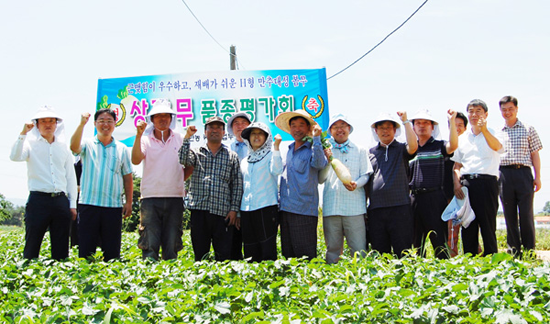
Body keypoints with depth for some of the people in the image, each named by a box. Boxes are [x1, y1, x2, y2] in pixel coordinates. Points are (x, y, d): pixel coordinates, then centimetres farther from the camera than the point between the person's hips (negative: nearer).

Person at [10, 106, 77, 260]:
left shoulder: (63, 146, 15)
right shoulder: (31, 143, 6)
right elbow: (15, 157, -15)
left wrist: (72, 204, 10)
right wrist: (23, 134, -19)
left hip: (61, 201, 3)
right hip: (38, 200, -3)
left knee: (61, 250, 5)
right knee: (32, 246, -3)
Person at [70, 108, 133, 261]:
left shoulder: (122, 149, 12)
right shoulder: (88, 144, 7)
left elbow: (127, 178, 12)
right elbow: (74, 147, -16)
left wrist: (129, 202, 6)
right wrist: (82, 124, -25)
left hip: (113, 206, 2)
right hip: (88, 204, -1)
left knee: (112, 251, 5)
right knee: (86, 249, 1)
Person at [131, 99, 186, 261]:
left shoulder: (180, 139, 11)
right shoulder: (145, 139, 6)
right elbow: (136, 160, -11)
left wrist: (181, 180, 1)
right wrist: (138, 135, -17)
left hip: (175, 198, 2)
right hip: (150, 198, -1)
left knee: (172, 245, 4)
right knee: (149, 245, -4)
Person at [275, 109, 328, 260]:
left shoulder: (313, 148, -3)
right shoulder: (289, 149, 16)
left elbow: (319, 164, -24)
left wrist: (316, 138, -22)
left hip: (304, 210, -6)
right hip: (285, 209, 7)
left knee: (305, 255, -4)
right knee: (288, 254, 12)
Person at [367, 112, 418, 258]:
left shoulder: (401, 149, 10)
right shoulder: (370, 152, 17)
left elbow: (413, 146, -14)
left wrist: (405, 121, -12)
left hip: (400, 207, -3)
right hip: (376, 210, 3)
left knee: (403, 252, -3)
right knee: (379, 253, 7)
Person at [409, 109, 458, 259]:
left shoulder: (439, 146, 5)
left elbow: (453, 146, -17)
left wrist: (451, 121, -24)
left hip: (434, 197, -4)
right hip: (414, 198, 5)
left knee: (438, 239, -4)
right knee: (415, 241, 9)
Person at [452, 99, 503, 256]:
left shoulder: (491, 134, 6)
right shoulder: (462, 138, 18)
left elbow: (497, 147, -19)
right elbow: (457, 165, 19)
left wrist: (484, 130, -36)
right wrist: (456, 183, 1)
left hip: (487, 182, -4)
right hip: (466, 183, 4)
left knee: (487, 224, -5)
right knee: (468, 225, 4)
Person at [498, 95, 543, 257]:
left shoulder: (528, 129, 9)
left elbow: (535, 154, 7)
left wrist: (537, 177, 0)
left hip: (523, 172, -2)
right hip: (504, 175, 2)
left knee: (526, 214, -5)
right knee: (509, 215, 4)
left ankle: (530, 252, 0)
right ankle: (514, 251, 10)